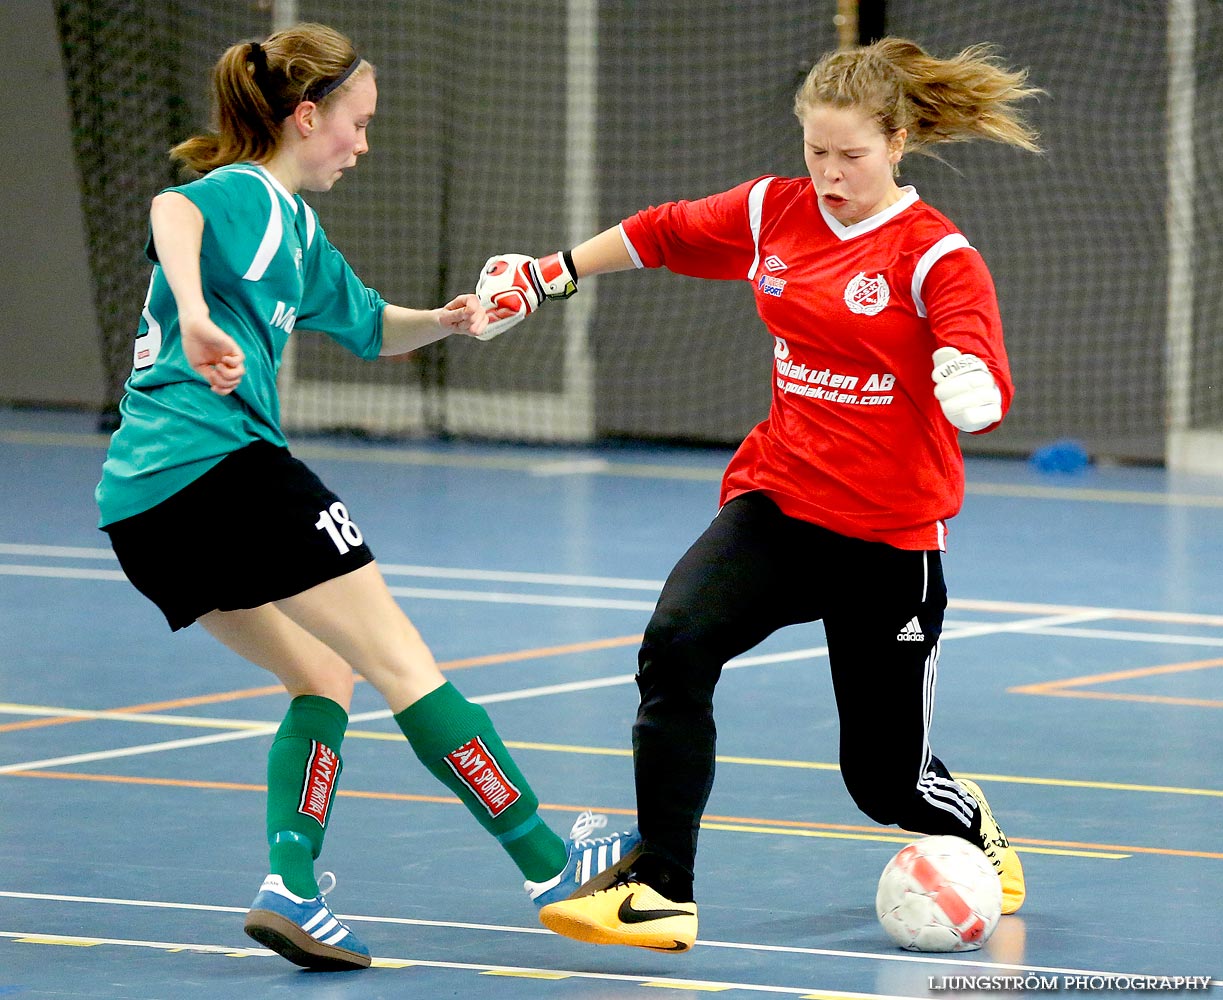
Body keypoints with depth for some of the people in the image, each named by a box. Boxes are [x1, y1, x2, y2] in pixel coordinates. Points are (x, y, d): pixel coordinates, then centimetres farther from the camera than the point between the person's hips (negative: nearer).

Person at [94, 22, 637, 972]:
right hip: (221, 460, -10)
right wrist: (195, 316, -47)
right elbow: (174, 210, -29)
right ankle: (546, 860, 2)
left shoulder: (296, 229, 25)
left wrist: (441, 319, 17)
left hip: (141, 503, 10)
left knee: (324, 676, 16)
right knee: (402, 661, -3)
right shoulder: (245, 194, -4)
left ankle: (291, 884, -1)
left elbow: (368, 324, 38)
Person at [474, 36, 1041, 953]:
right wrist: (552, 275, 25)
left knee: (885, 777, 6)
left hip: (890, 536, -4)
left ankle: (981, 837, 43)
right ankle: (661, 895, -25)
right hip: (778, 503, 4)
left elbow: (985, 391, -24)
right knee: (676, 645, -26)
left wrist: (971, 388, -46)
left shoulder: (936, 255, -12)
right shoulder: (774, 214, 2)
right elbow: (662, 233, 20)